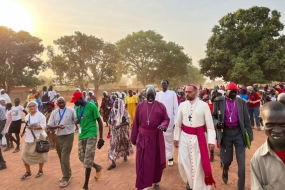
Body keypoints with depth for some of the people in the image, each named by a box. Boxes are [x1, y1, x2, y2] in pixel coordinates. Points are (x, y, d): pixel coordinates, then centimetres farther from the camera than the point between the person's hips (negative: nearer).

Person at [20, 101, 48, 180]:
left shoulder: (40, 115, -9)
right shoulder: (27, 116, 13)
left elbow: (43, 126, -17)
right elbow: (26, 126, 22)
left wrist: (34, 128, -28)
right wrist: (23, 132, 6)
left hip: (38, 138, -6)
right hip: (28, 138, 6)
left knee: (40, 154, 5)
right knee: (24, 155, 6)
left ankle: (40, 170, 23)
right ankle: (28, 172, 23)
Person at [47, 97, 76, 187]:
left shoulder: (71, 111, -8)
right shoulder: (54, 112, 2)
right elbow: (49, 126, 0)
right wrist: (58, 126, -18)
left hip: (68, 136, -5)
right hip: (58, 137, 5)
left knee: (65, 158, -6)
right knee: (61, 158, 16)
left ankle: (66, 178, 12)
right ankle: (67, 174, 36)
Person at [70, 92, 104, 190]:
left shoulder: (92, 106, -12)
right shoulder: (78, 109, 8)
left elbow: (99, 121, -10)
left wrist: (101, 138, -13)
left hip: (91, 135, -7)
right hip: (81, 135, 7)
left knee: (88, 161, -5)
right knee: (82, 158, 13)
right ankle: (97, 167, 40)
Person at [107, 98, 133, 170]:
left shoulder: (124, 111, -12)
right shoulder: (112, 111, 0)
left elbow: (128, 121, -17)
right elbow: (110, 121, 7)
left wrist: (120, 125, -25)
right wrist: (109, 130, 5)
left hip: (122, 131, -3)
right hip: (114, 131, 3)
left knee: (124, 143, 14)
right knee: (113, 145, -1)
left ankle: (125, 156, 40)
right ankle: (113, 163, 3)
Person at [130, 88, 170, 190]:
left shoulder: (161, 106, -3)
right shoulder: (140, 106, -1)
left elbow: (166, 119, 1)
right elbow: (136, 123, 2)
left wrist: (163, 125, -22)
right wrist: (134, 138, 5)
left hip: (156, 138, 0)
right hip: (143, 138, 0)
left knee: (157, 161, 14)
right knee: (142, 162, 4)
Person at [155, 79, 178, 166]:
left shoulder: (172, 93, -3)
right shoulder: (158, 94, 4)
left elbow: (176, 108, -3)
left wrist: (176, 121, -7)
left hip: (170, 120, -2)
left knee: (169, 139, 9)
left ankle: (170, 157, 22)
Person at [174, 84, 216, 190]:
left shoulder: (204, 105, -8)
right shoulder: (182, 105, 1)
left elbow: (210, 124, -8)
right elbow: (178, 123, 7)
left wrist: (211, 141, -12)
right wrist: (176, 137, 8)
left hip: (198, 137, -3)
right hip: (184, 137, 3)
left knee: (198, 163, 7)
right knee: (183, 162, 7)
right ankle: (189, 181, 37)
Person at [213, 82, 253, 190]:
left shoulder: (241, 102, 2)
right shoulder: (219, 101, -2)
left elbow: (246, 120, 5)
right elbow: (214, 116, 5)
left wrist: (249, 134, 2)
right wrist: (217, 123, -17)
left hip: (239, 132, 1)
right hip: (225, 133, -1)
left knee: (241, 163, 2)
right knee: (227, 159, 11)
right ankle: (225, 171, 48)